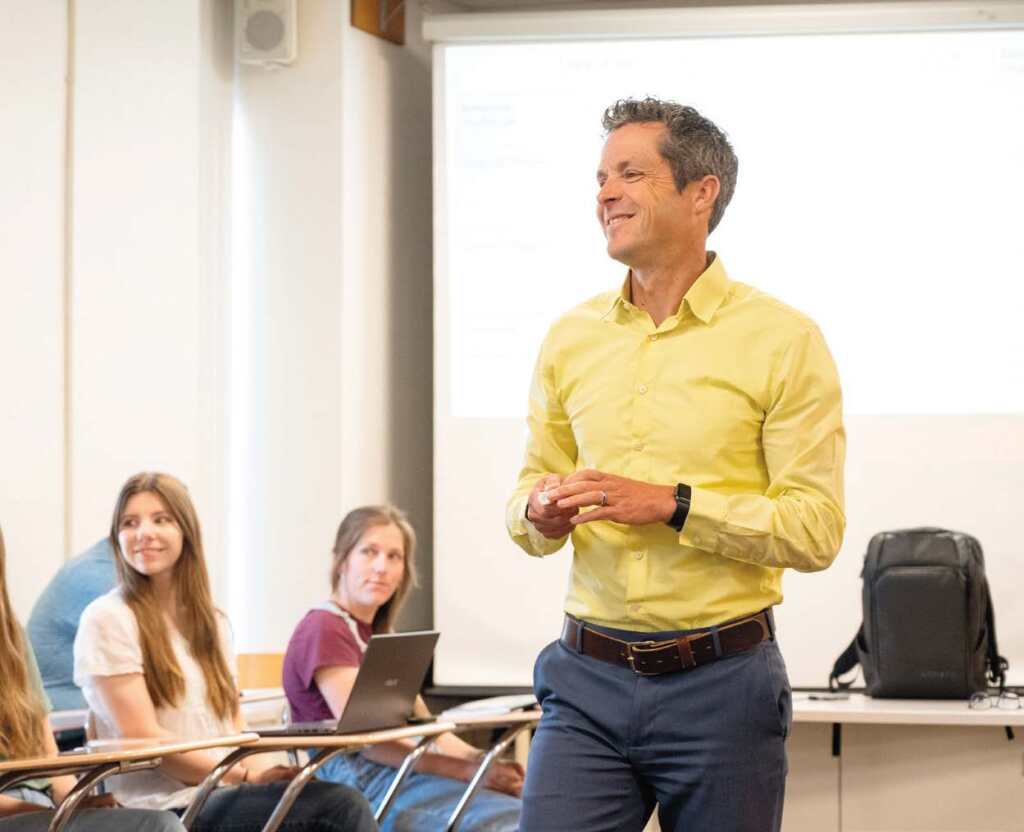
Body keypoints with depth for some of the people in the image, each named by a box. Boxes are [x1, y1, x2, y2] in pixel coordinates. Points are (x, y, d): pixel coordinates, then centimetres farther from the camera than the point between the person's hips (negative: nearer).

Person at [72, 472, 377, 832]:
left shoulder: (212, 622, 19)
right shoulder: (108, 618, -2)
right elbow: (142, 738, -10)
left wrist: (261, 770, -7)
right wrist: (249, 775, -15)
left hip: (225, 796, 6)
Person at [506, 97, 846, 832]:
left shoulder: (782, 340, -4)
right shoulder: (570, 338, 10)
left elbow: (816, 530, -10)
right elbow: (528, 493, 17)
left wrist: (671, 505, -18)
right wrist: (541, 515, -7)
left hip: (721, 684, -3)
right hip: (588, 683, 3)